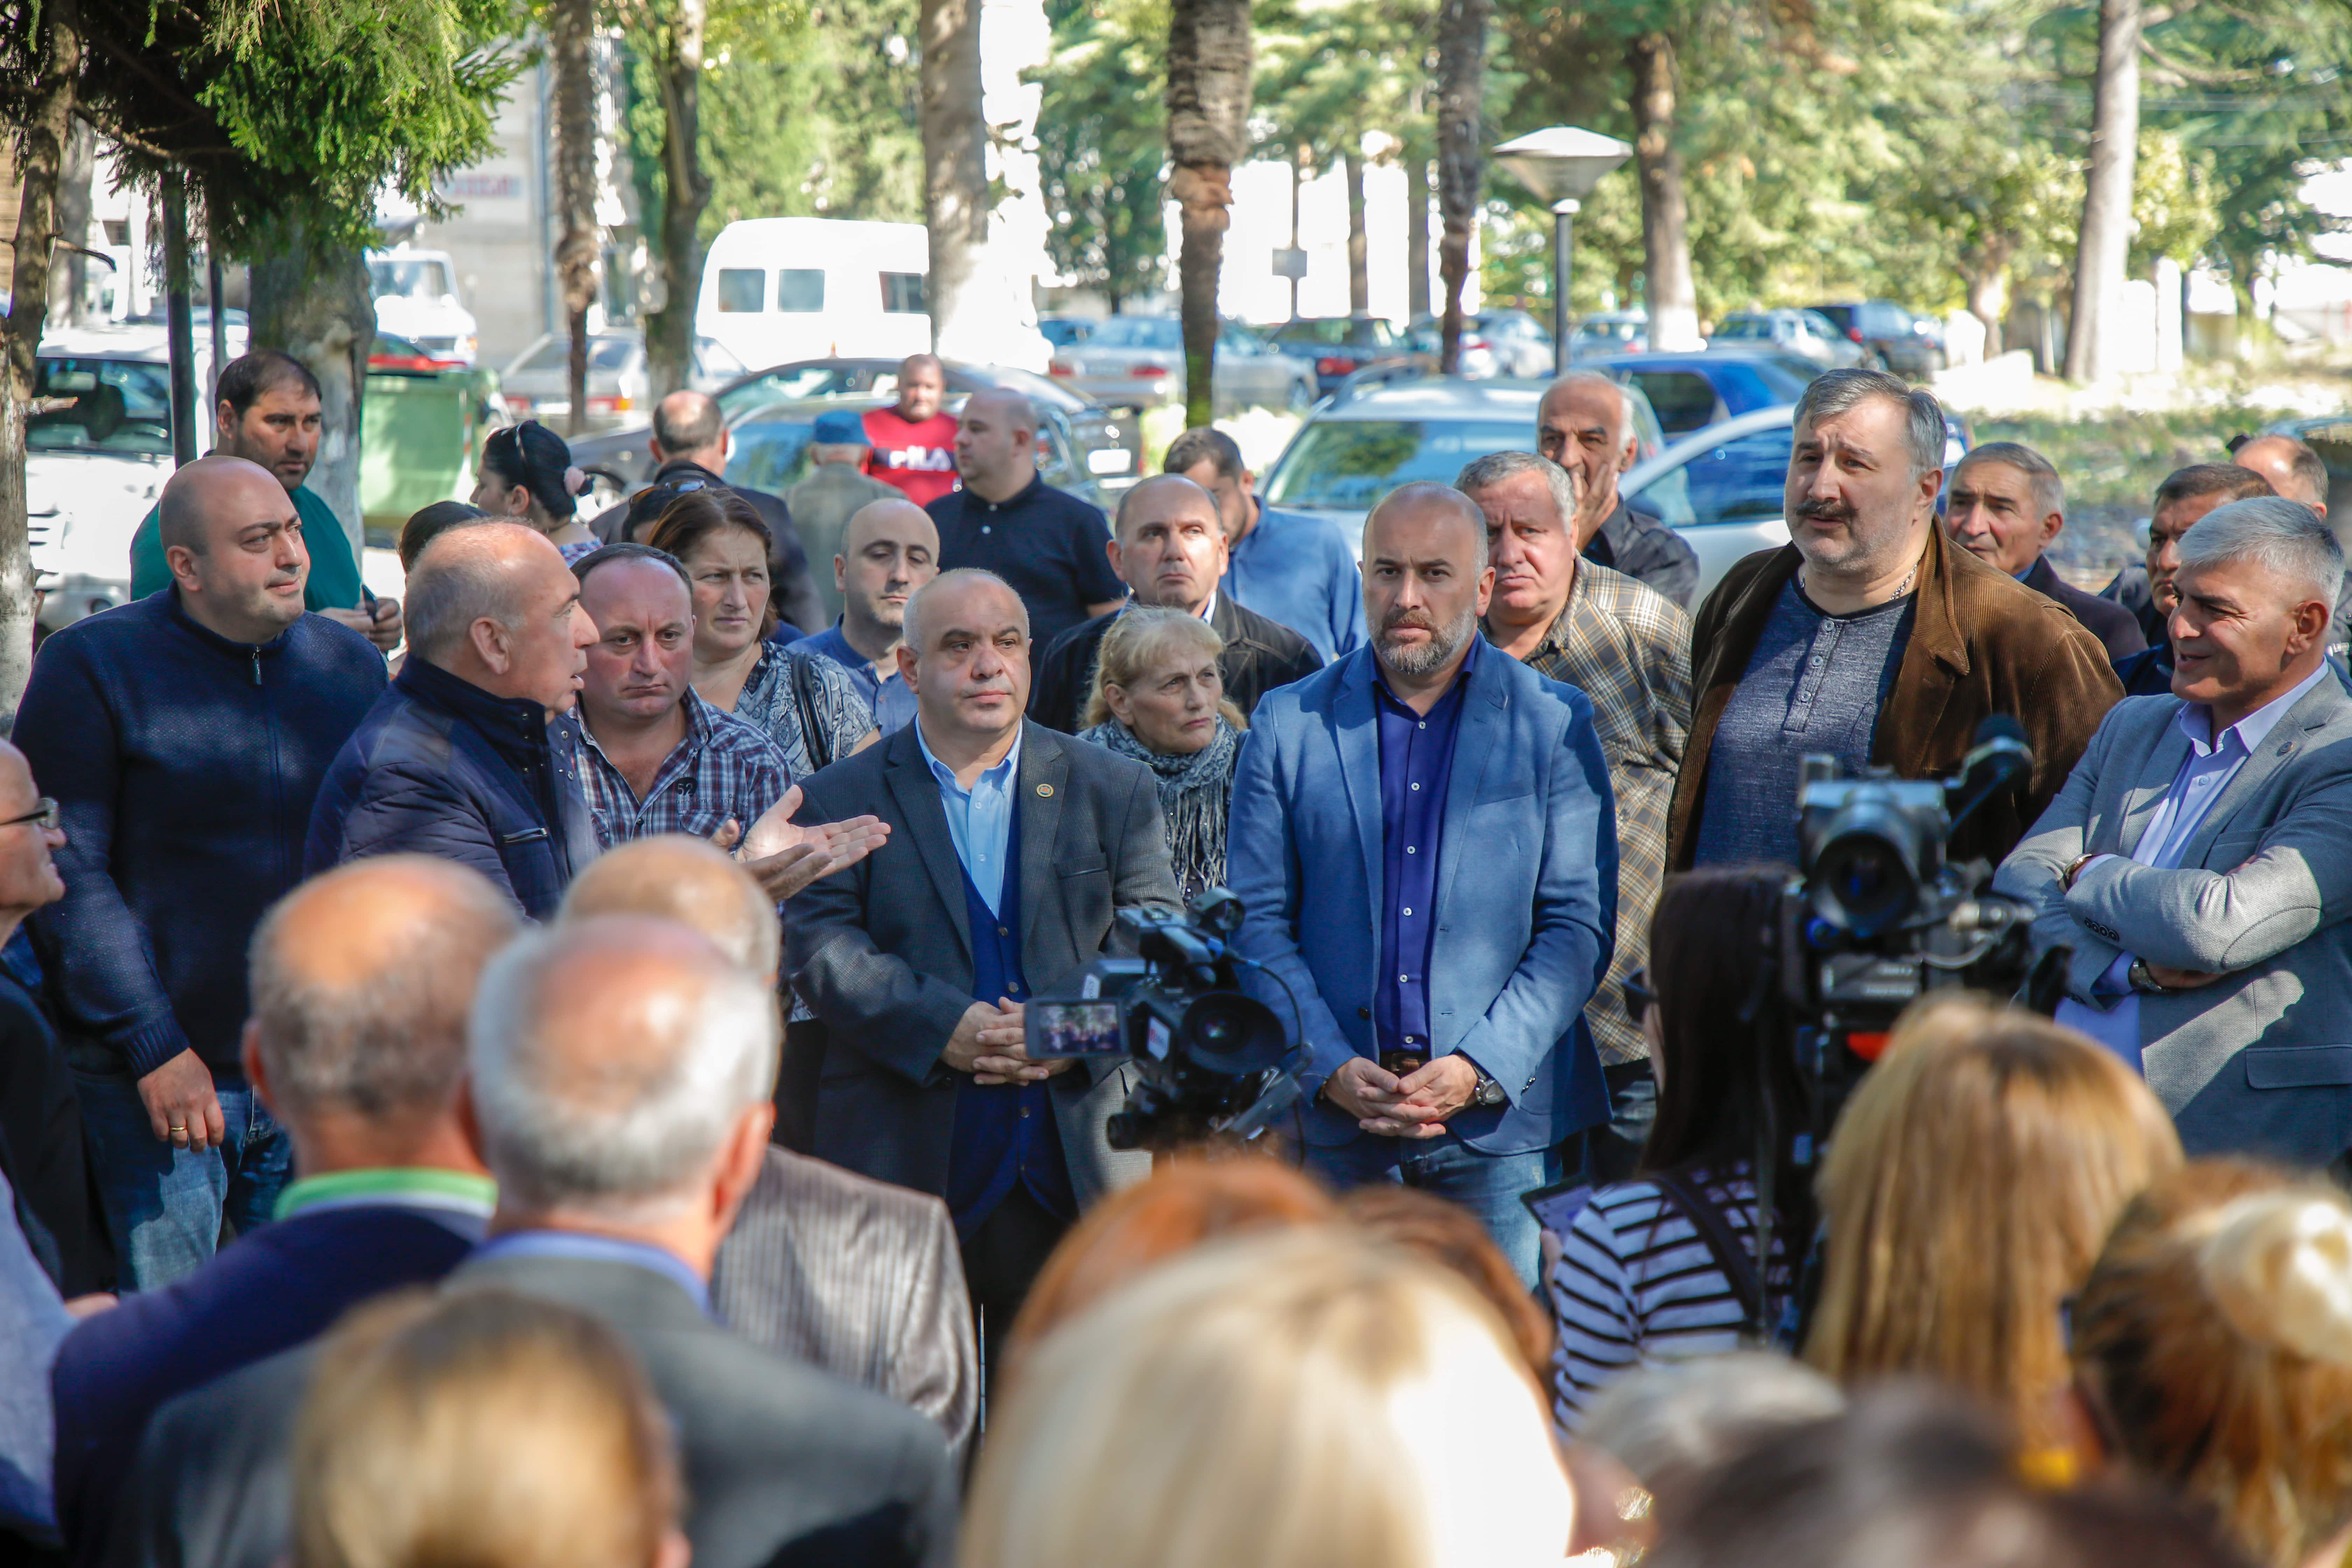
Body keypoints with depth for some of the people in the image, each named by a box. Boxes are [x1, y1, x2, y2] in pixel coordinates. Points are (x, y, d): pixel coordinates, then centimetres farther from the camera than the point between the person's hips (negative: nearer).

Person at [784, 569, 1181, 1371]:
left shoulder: (1114, 790, 13)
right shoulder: (842, 801, 7)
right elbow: (823, 951, -5)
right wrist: (944, 1029, -19)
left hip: (1078, 1167, 2)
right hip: (905, 1165, -2)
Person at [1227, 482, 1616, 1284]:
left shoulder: (1555, 723, 4)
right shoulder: (1289, 723, 8)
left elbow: (1579, 924, 1)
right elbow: (1258, 922, 6)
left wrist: (1478, 1070, -11)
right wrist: (1330, 1069, -8)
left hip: (1501, 1114, -1)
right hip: (1333, 1119, 1)